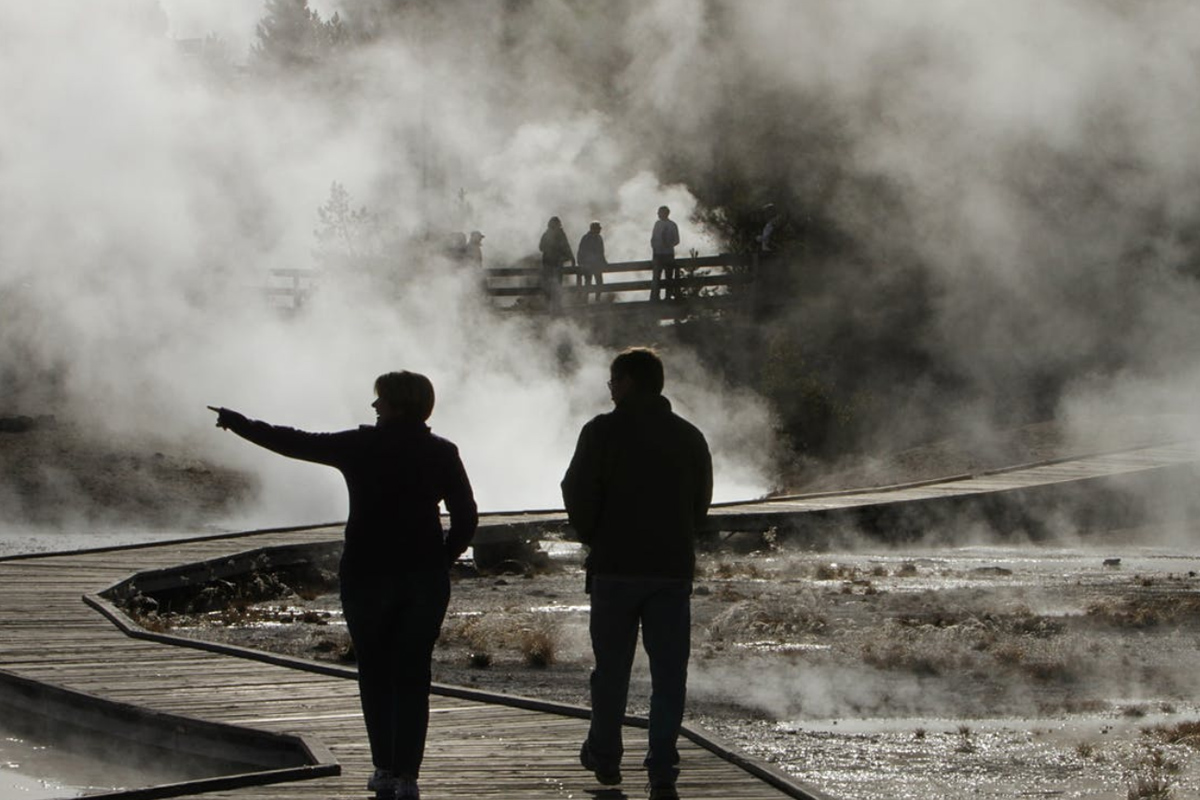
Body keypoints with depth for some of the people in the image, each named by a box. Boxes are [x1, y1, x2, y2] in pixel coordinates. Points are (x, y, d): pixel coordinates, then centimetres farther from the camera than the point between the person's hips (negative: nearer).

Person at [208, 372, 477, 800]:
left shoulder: (361, 447, -6)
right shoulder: (441, 454, -1)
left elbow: (294, 442, 4)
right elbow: (466, 518, -1)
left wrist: (237, 423, 17)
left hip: (368, 576, -1)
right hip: (425, 580, 1)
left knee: (375, 673, 12)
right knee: (413, 676, 5)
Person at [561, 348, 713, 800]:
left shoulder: (603, 432, -6)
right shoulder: (690, 437, 7)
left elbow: (579, 496, -7)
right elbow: (701, 504, 10)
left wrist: (594, 541, 10)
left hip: (615, 567, -2)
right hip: (674, 569, 3)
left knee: (611, 668, 12)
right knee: (669, 674, 2)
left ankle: (605, 756, 22)